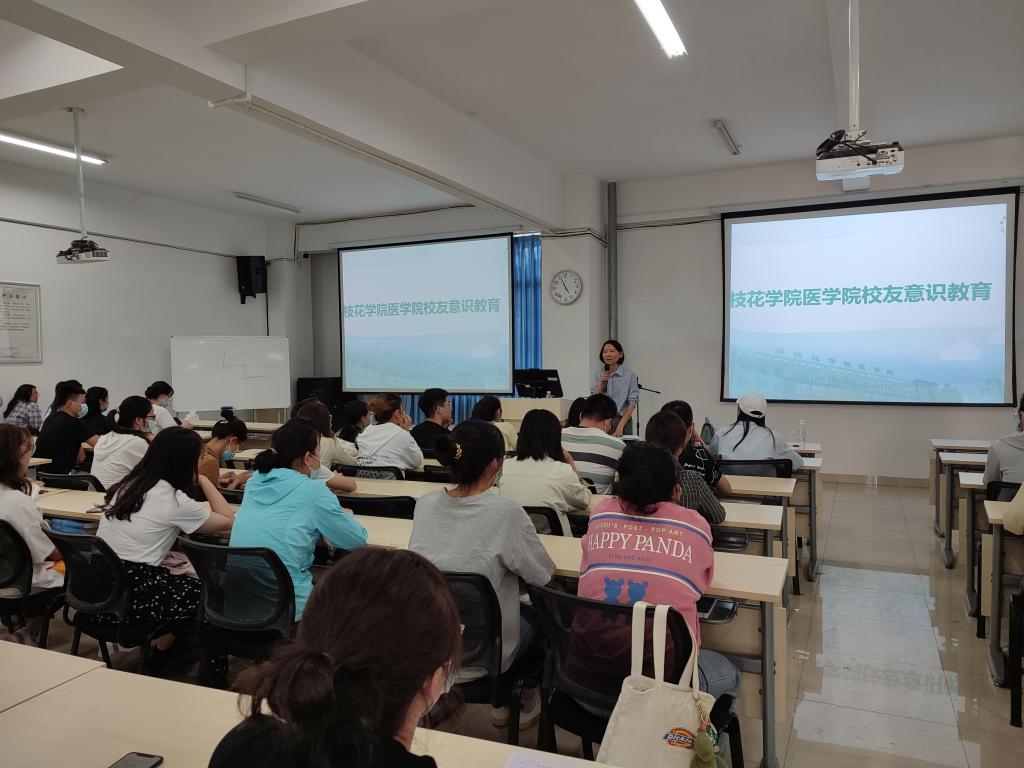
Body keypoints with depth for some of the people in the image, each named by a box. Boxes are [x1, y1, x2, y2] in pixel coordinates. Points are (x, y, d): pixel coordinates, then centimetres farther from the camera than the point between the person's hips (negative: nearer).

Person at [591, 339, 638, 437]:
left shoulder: (629, 375, -6)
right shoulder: (598, 373, 5)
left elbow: (632, 403, -8)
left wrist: (620, 426, -15)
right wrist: (601, 383, -14)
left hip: (622, 420, -2)